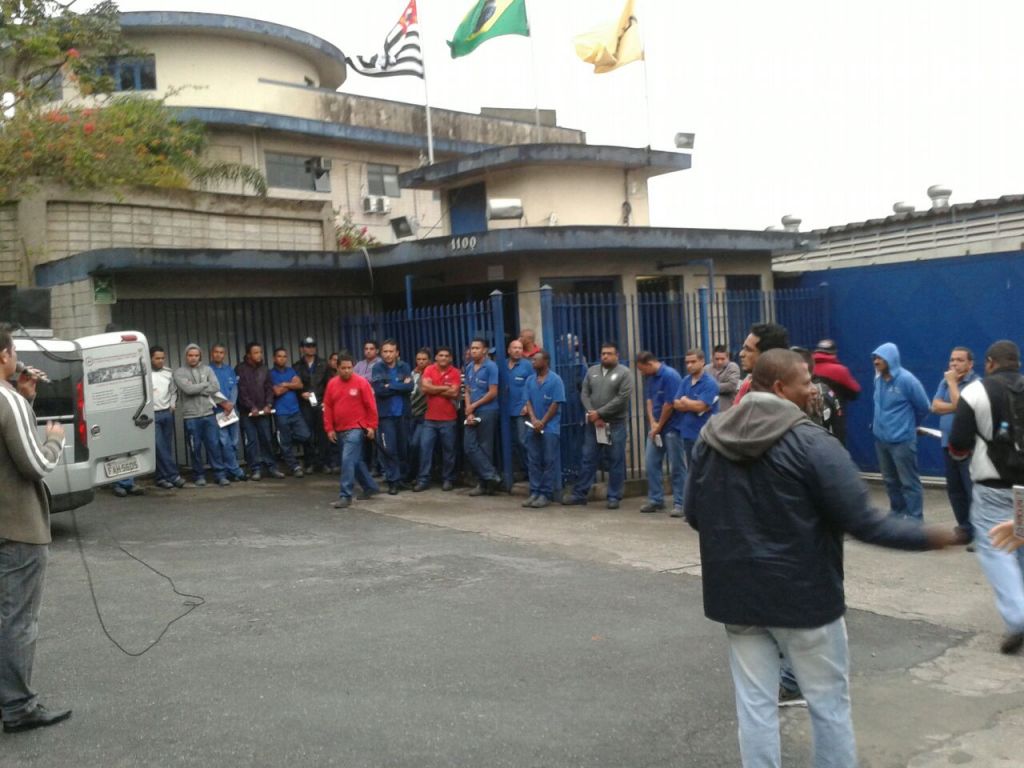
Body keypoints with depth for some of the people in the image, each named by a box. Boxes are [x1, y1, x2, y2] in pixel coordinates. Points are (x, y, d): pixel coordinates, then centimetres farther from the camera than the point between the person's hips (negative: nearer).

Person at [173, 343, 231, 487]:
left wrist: (197, 389, -9)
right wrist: (205, 384, -5)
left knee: (214, 445, 2)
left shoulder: (207, 369, 9)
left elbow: (216, 387, -3)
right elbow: (188, 389, -15)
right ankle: (199, 476, 16)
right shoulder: (179, 372, 0)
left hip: (208, 414, 2)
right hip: (191, 417, -2)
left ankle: (220, 475, 6)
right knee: (195, 447, 5)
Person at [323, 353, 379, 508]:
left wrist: (371, 426, -9)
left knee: (348, 460, -14)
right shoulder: (332, 384, 6)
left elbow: (371, 406, -7)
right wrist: (329, 429, 4)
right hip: (339, 430, 6)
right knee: (355, 461, 15)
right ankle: (370, 487, 29)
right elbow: (328, 407, 8)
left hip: (356, 429, -6)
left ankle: (345, 496, -11)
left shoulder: (361, 382, -7)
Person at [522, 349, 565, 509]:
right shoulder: (530, 380, 10)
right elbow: (528, 402, 8)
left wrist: (543, 422, -11)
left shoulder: (555, 380, -6)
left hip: (550, 428, -5)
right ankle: (534, 492, 13)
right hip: (533, 427, 5)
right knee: (534, 461, 7)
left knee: (549, 462, -1)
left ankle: (546, 494, 3)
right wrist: (534, 420, -8)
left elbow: (556, 404, -9)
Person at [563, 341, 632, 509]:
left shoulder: (624, 373, -4)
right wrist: (592, 414, -9)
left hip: (615, 424, -4)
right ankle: (579, 494, 14)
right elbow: (584, 394, 6)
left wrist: (599, 413, -14)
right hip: (592, 423, 4)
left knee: (616, 461, 1)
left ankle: (614, 497, 10)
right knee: (587, 459, 7)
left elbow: (622, 398, -13)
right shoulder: (592, 371, 10)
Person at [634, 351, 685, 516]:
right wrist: (652, 423, -5)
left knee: (676, 467, -1)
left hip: (672, 427, -8)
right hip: (656, 428, 8)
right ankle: (656, 500, 17)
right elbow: (649, 400, 9)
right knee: (650, 464, 7)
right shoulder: (649, 377, 9)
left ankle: (679, 503, 7)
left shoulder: (670, 375, -16)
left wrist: (659, 426, -10)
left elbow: (669, 404, -17)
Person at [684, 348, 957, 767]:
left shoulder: (710, 438, 0)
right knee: (829, 703, 14)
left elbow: (693, 514, 7)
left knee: (755, 705, 11)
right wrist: (933, 536, -6)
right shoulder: (811, 442, -16)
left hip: (737, 592, 4)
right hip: (803, 593, -4)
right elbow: (861, 522, -17)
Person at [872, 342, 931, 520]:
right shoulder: (878, 379, 2)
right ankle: (897, 512, 33)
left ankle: (915, 519, 8)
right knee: (890, 480, 18)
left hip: (902, 440, -6)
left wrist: (910, 424, 9)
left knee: (909, 482, 1)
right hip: (881, 438, 7)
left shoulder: (906, 380, -15)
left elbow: (924, 407, -4)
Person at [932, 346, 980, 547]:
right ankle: (965, 529, 23)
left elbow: (960, 404, -20)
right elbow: (935, 406, 4)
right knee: (954, 489, 12)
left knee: (973, 490, -8)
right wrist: (955, 407, -11)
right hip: (948, 443, 7)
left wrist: (952, 382, -10)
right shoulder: (945, 381, 13)